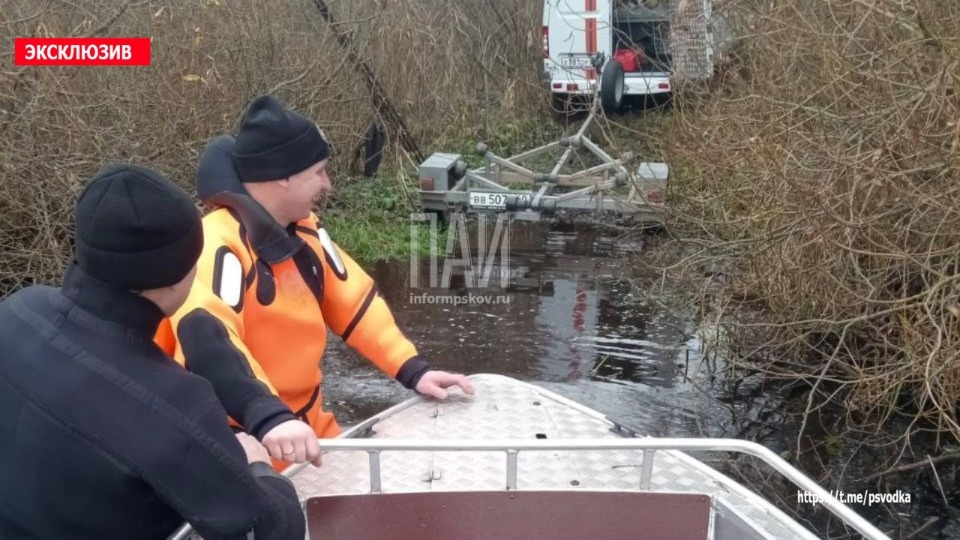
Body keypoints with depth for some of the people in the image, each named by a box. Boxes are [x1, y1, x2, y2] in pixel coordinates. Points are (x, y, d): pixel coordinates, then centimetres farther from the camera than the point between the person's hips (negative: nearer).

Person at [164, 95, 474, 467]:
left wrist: (413, 370, -1)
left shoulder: (304, 232, 4)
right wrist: (268, 417, -52)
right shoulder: (218, 246, -24)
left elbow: (353, 301, 8)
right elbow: (206, 340, -38)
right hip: (237, 444, -8)